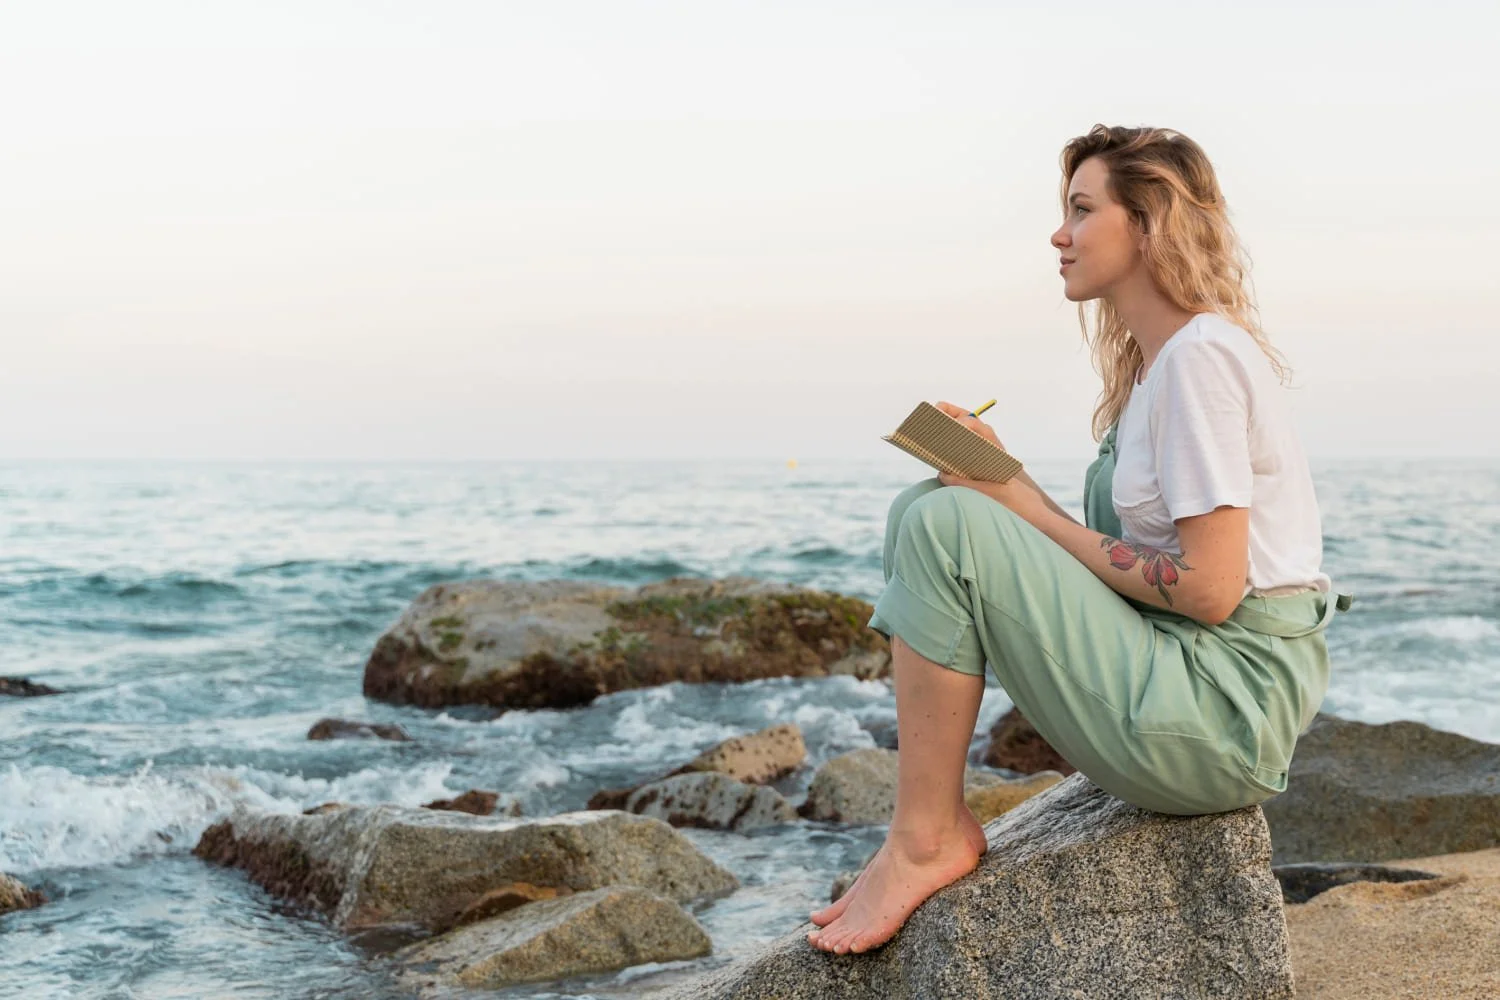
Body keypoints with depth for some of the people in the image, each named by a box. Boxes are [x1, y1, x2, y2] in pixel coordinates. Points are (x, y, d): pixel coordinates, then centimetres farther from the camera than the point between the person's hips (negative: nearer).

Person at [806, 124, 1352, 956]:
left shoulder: (1201, 355, -13)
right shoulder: (1153, 358, 17)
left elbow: (1209, 590, -19)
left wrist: (1035, 514, -12)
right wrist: (1009, 478, 2)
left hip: (1228, 710, -10)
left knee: (944, 526, -18)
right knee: (924, 510, 7)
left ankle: (923, 843, -9)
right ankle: (935, 818, 1)